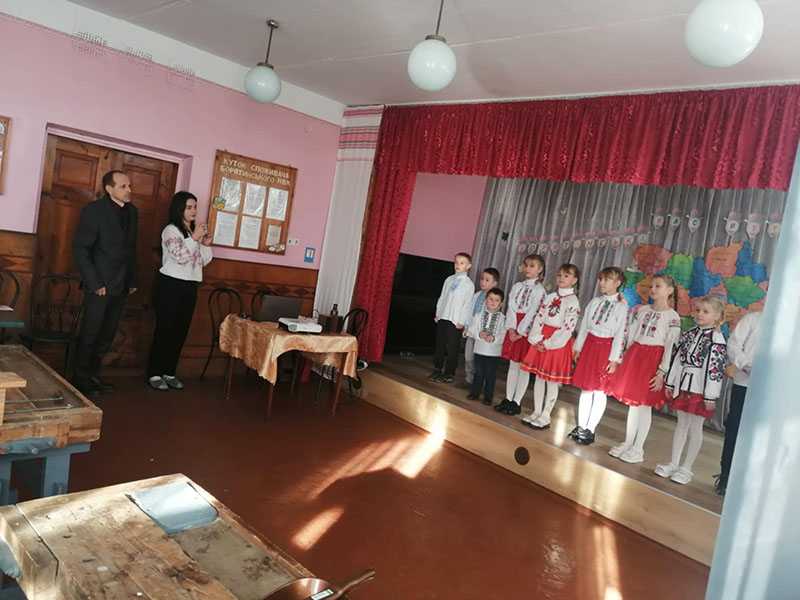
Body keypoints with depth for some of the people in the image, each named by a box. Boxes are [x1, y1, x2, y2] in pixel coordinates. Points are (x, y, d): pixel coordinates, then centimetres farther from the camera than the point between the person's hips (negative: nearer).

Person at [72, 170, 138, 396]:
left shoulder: (131, 211, 8)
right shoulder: (94, 210, -9)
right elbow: (80, 248, -10)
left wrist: (132, 280, 10)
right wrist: (94, 283, -15)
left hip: (121, 285, 6)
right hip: (100, 284, -5)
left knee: (107, 335, 12)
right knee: (90, 334, 4)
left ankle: (93, 374, 25)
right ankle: (81, 378, 18)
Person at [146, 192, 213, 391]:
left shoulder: (194, 231, 13)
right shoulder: (171, 230, -8)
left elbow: (203, 260, 15)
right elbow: (180, 256, -21)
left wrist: (206, 244, 0)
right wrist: (194, 238, -17)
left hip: (190, 286, 7)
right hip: (171, 285, -7)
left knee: (181, 331, 9)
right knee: (164, 330, -3)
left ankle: (169, 372, 19)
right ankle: (154, 374, 6)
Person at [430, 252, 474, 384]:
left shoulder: (469, 284, -5)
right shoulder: (449, 279, 10)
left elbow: (467, 304, -8)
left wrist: (461, 321, -12)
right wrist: (438, 314, 12)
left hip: (455, 321, -5)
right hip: (442, 318, 5)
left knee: (452, 348, 1)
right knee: (439, 345, 12)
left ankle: (449, 374, 11)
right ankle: (437, 370, 24)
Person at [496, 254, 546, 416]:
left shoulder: (539, 290, -6)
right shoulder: (517, 286, 11)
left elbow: (532, 313, -13)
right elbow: (511, 308, 4)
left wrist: (521, 332, -16)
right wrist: (511, 328, -8)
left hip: (527, 330, -5)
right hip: (514, 329, 5)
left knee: (524, 367, 1)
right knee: (513, 365, 11)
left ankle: (517, 402, 8)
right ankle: (508, 399, 18)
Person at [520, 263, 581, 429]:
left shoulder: (573, 301, -9)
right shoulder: (550, 296, 9)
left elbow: (568, 328, -15)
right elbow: (539, 318, 6)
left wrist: (548, 344, -15)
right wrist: (537, 339, -6)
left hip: (557, 343, -6)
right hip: (541, 341, 6)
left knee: (552, 381, 2)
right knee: (539, 377, 11)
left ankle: (545, 417, 12)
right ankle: (536, 412, 22)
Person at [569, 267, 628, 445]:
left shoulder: (621, 306, -8)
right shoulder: (595, 302, 8)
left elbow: (620, 334, -11)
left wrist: (614, 359, -14)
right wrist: (578, 347, 12)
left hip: (606, 347, -5)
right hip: (590, 344, 5)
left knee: (599, 390, 1)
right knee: (585, 388, 10)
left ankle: (590, 430, 11)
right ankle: (581, 426, 19)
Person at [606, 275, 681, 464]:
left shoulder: (672, 317, -7)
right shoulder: (641, 310, 9)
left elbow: (670, 347, -11)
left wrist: (662, 372, -15)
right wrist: (626, 359, 8)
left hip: (653, 359, -5)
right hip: (634, 356, 5)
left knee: (645, 405, 1)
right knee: (632, 402, 11)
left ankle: (638, 449, 12)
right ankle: (627, 443, 22)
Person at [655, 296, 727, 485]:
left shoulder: (716, 339, -10)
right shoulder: (688, 334, 9)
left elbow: (716, 369, -13)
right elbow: (676, 358, 11)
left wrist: (711, 397, -14)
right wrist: (670, 383, 10)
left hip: (700, 389, -5)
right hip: (682, 386, 5)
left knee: (695, 428, 4)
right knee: (681, 424, 13)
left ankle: (686, 468, 14)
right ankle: (674, 463, 22)